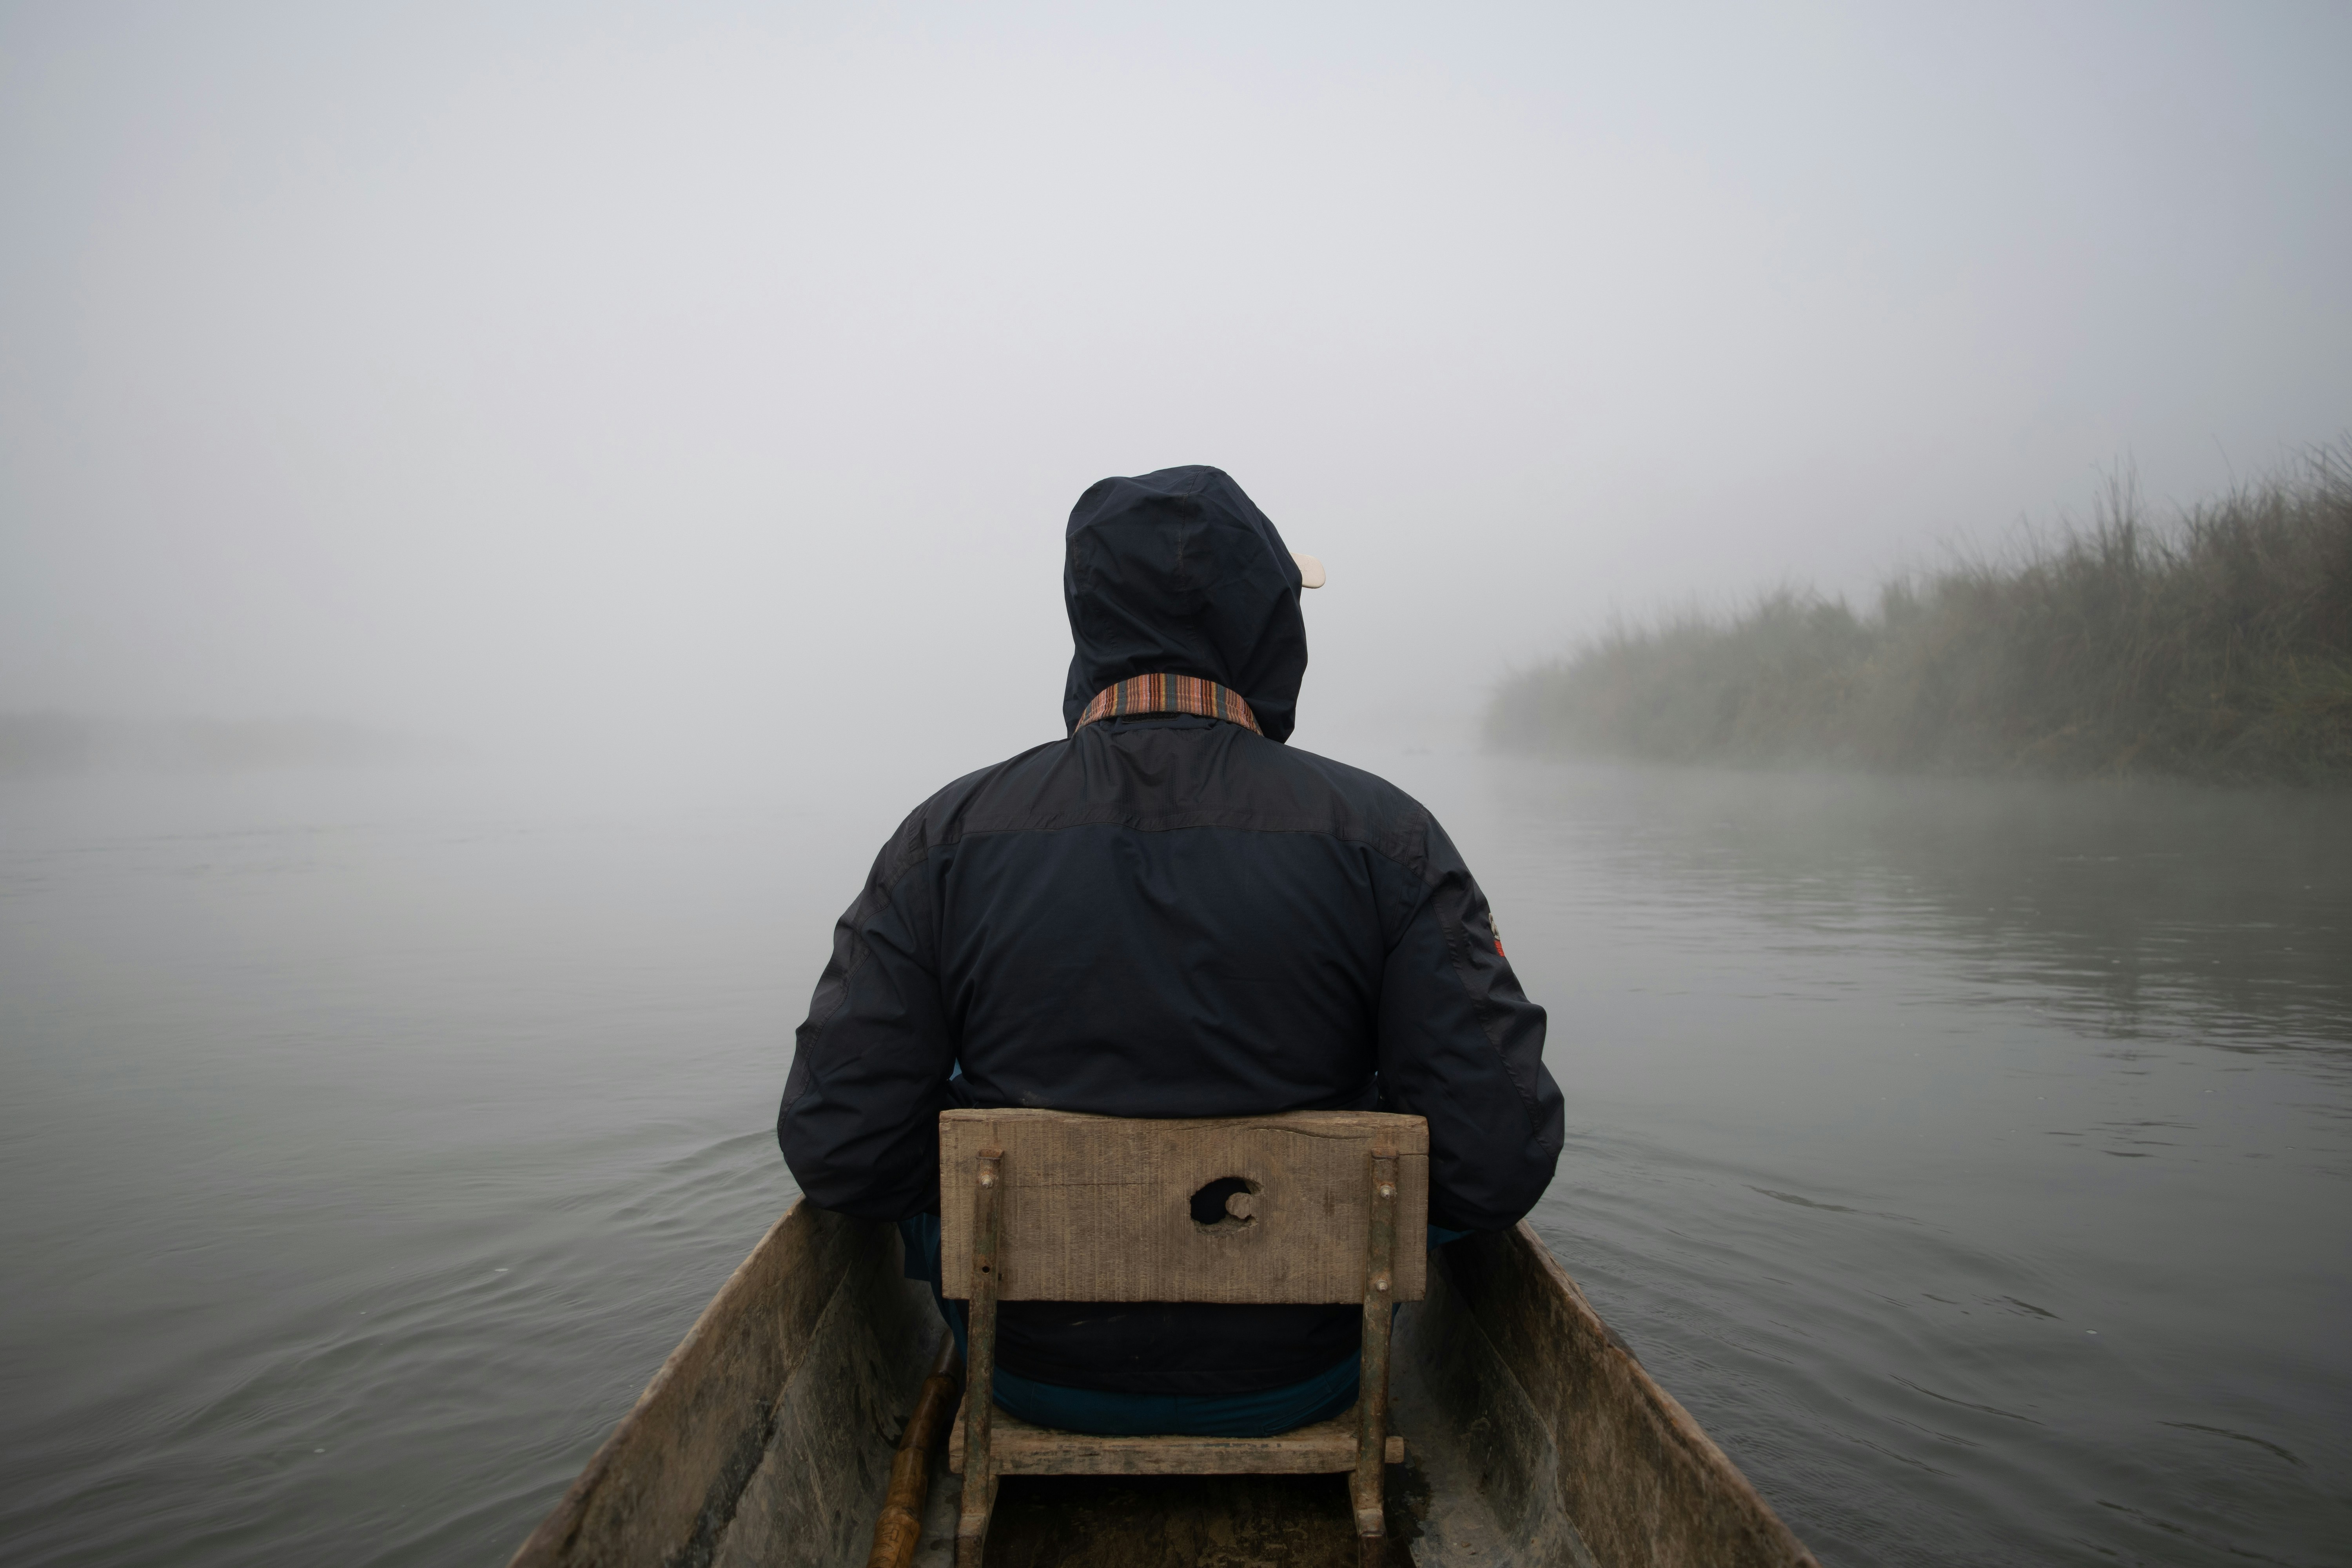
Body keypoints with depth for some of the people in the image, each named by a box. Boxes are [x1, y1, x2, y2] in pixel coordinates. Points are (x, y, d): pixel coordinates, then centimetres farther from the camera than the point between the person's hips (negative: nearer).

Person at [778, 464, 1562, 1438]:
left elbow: (837, 1156, -14)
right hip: (1299, 1382, 0)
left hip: (1036, 1378, 1)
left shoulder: (946, 839, -13)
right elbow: (1498, 1168, -18)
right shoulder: (1386, 838, -15)